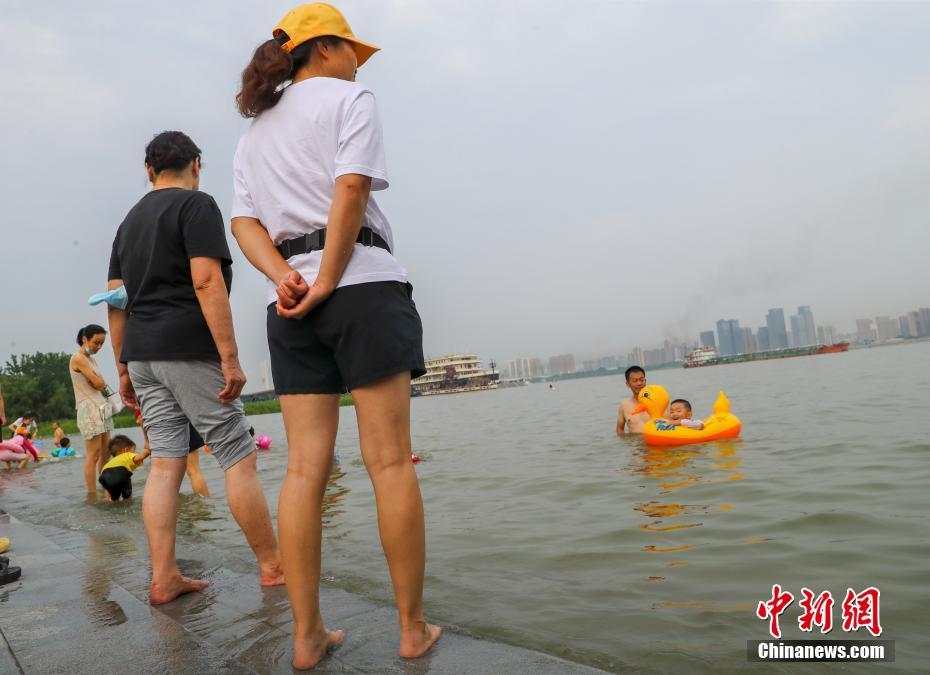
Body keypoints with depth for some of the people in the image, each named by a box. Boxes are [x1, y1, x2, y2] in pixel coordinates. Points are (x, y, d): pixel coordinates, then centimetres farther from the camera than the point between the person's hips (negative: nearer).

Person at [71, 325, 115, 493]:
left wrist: (97, 380, -5)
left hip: (102, 409, 9)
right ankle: (92, 496, -5)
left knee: (105, 454, 7)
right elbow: (98, 383, -14)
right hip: (90, 410, -8)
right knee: (93, 456, -8)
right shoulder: (78, 358, -8)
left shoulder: (91, 359, 18)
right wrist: (98, 380, 5)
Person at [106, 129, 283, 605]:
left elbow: (115, 302, 16)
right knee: (238, 459, -1)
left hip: (141, 354, 8)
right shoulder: (197, 204, -4)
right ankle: (272, 566, 7)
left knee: (165, 463, 7)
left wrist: (123, 369, 19)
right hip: (189, 351, -8)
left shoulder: (130, 221, 19)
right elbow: (206, 281, -17)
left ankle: (163, 578, 8)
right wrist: (231, 358, -19)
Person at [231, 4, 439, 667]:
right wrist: (327, 281, -11)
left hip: (291, 299, 6)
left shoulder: (255, 130, 25)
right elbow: (351, 189, -12)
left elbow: (245, 224, 12)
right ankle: (414, 628, 5)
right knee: (391, 461, -3)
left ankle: (308, 635, 8)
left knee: (306, 467, 3)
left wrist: (284, 277, -3)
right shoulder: (350, 98, 5)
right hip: (362, 282, -6)